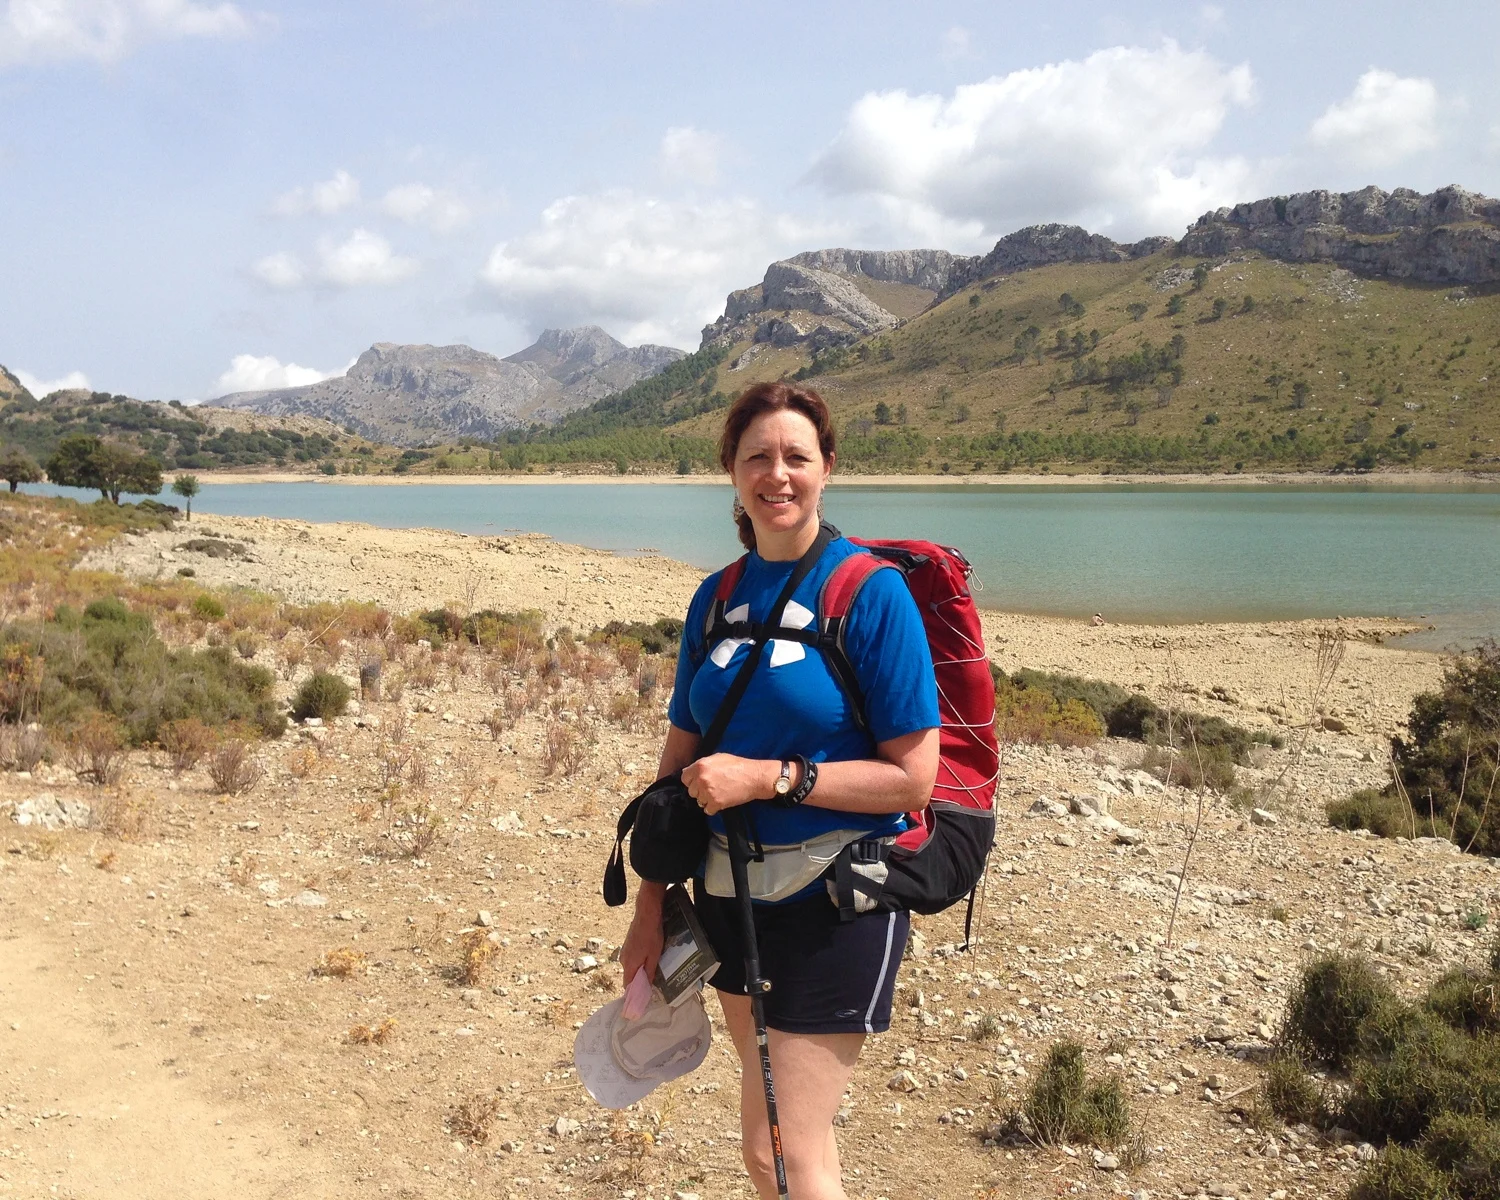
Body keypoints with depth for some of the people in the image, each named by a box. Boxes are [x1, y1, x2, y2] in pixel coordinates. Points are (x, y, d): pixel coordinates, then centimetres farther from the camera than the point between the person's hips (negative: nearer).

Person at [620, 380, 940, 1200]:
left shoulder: (872, 592, -13)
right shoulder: (718, 597, 4)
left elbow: (913, 777, -16)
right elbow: (681, 756, 10)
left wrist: (766, 777, -20)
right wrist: (651, 903, 8)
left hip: (834, 904, -6)